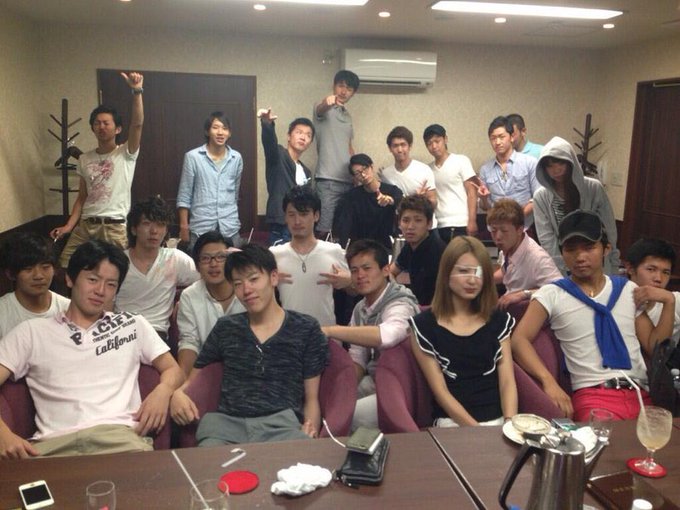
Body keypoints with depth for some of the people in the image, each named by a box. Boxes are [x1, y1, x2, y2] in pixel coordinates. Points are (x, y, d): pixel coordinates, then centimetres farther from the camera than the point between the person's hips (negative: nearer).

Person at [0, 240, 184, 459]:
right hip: (55, 441, 1)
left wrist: (163, 390, -2)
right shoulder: (31, 332, 18)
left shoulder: (133, 325, 22)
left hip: (120, 433, 0)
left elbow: (173, 370, 23)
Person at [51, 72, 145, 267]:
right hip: (85, 225, 5)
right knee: (65, 266, 0)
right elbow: (82, 197, 16)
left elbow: (137, 124, -17)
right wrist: (69, 226, 5)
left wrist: (137, 91, -30)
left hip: (115, 227, -5)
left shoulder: (126, 154, 0)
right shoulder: (84, 159, 15)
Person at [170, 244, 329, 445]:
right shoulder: (225, 328, 18)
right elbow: (192, 380, 25)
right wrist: (177, 393, 0)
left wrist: (311, 429, -11)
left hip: (281, 422, -2)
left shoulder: (306, 329, 11)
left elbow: (311, 398, 11)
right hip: (227, 422, 2)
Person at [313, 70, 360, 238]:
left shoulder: (347, 115, 20)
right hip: (328, 180, -7)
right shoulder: (324, 108, -1)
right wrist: (327, 102, -50)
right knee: (325, 230, -11)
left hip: (348, 180, 7)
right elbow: (321, 109, -27)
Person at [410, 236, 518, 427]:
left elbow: (507, 380, 6)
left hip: (499, 421, 4)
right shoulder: (424, 325, -1)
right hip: (454, 423, -3)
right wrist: (475, 429, -13)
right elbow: (440, 391, -3)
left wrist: (511, 423, -11)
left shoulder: (499, 320, 12)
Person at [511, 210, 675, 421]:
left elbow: (654, 346, 18)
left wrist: (668, 301, 7)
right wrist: (549, 381, -22)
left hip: (642, 392, 4)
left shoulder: (628, 289, 16)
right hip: (593, 393, -4)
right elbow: (519, 339, -7)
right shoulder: (552, 294, 4)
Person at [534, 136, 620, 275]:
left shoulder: (594, 188, -5)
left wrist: (613, 267, 2)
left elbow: (608, 230, 1)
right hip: (561, 272, 0)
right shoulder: (541, 197, -5)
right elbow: (546, 239, -7)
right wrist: (559, 274, -13)